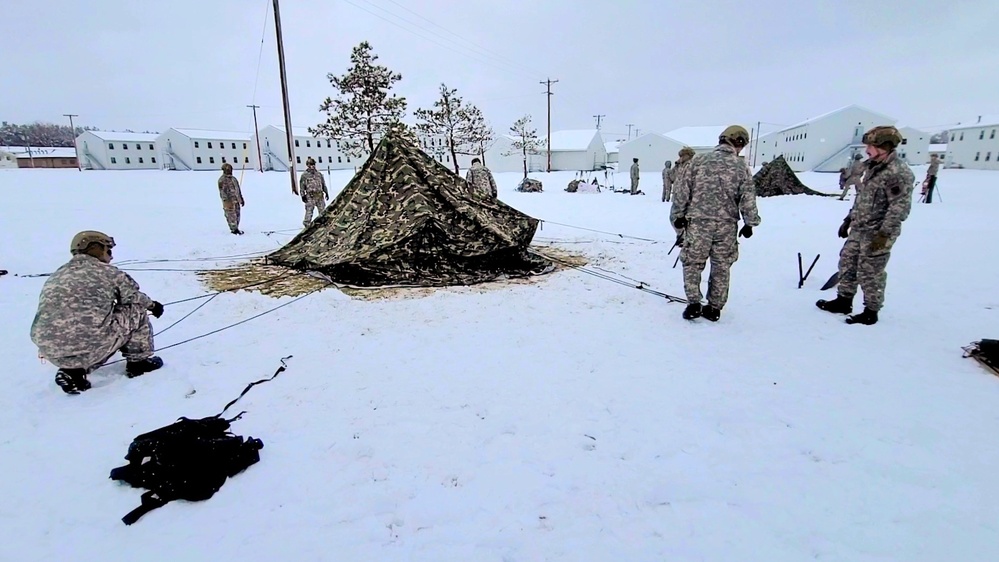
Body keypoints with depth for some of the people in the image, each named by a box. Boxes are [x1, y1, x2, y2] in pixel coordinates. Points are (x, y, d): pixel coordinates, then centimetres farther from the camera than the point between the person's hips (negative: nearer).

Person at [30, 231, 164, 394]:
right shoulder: (106, 272, 2)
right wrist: (152, 305, 33)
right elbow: (134, 296, 12)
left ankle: (73, 371, 14)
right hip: (90, 346, -7)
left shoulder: (54, 277, 20)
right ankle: (138, 361, 19)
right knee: (136, 310, 14)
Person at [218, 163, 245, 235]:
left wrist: (241, 199, 23)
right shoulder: (222, 180, -6)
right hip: (229, 201, -7)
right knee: (231, 216, -6)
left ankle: (235, 228, 19)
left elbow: (238, 190, 24)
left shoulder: (234, 178, 18)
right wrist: (226, 201, -19)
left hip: (236, 200, 7)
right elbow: (222, 191, -12)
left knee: (237, 215, 10)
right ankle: (234, 229, -1)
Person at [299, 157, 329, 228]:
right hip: (310, 196, -4)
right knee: (309, 211, -7)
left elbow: (323, 184, 21)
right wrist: (303, 195, -5)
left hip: (320, 195, 4)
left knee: (322, 210, 5)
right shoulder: (304, 175, 2)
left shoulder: (319, 174, 16)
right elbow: (302, 186, 1)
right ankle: (307, 224, 0)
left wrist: (326, 193, 15)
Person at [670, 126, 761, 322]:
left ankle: (694, 304, 0)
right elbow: (748, 199, 0)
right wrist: (749, 223, 12)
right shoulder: (741, 168, 1)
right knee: (721, 267, 13)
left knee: (693, 263, 10)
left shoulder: (699, 161, 0)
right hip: (727, 225, 1)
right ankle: (714, 308, 19)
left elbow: (682, 191, -1)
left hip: (698, 223, -1)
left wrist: (677, 216, 7)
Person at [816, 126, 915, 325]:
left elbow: (900, 207, -21)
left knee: (870, 273, 0)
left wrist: (884, 234, -24)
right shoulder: (872, 167, 10)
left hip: (876, 234, -9)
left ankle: (871, 311, 14)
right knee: (847, 263, 15)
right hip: (858, 229, 9)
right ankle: (844, 301, 29)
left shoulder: (899, 172, -18)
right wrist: (849, 219, 21)